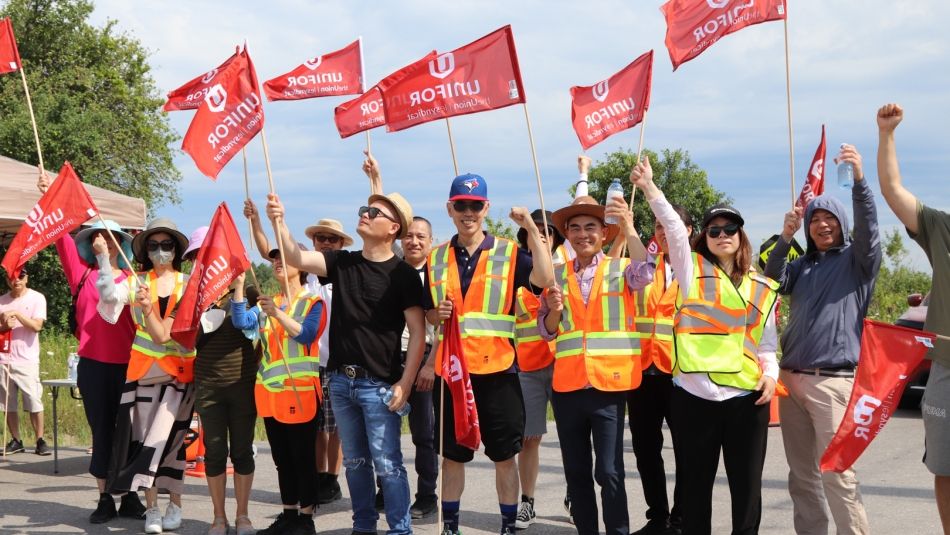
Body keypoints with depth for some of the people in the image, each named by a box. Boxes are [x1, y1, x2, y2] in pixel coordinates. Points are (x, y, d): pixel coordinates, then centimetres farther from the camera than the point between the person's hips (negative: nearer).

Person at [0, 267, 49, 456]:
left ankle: (40, 441, -3)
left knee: (34, 402, -7)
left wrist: (17, 314, -18)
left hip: (27, 360, -3)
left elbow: (37, 326, -10)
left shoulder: (37, 298, 0)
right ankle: (16, 441, 13)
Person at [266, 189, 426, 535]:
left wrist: (405, 384, -14)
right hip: (340, 380, 5)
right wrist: (279, 223, -21)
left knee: (386, 463, -5)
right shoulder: (342, 263, 8)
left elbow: (418, 332, -8)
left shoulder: (402, 274, -6)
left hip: (379, 383, -5)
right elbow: (296, 258, -4)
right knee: (355, 461, 14)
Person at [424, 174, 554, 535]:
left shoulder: (509, 253, -2)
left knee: (504, 456, 6)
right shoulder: (436, 259, 8)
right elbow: (428, 314, 16)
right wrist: (438, 314, -7)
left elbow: (545, 278, -20)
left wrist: (531, 228, -22)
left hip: (497, 370, -3)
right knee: (452, 455, 12)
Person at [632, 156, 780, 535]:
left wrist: (770, 373, -6)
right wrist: (649, 187, -22)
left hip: (746, 397, 1)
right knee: (695, 483, 7)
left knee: (746, 483, 4)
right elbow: (673, 227, -9)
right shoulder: (692, 269, 6)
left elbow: (767, 342, 13)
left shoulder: (762, 287, 11)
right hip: (693, 395, -1)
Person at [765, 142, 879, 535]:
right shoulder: (802, 265, 19)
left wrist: (859, 181, -31)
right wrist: (785, 237, -12)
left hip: (833, 381, -5)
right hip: (791, 378, 6)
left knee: (836, 474, -11)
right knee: (801, 473, 9)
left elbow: (868, 231, -15)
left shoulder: (856, 260, 4)